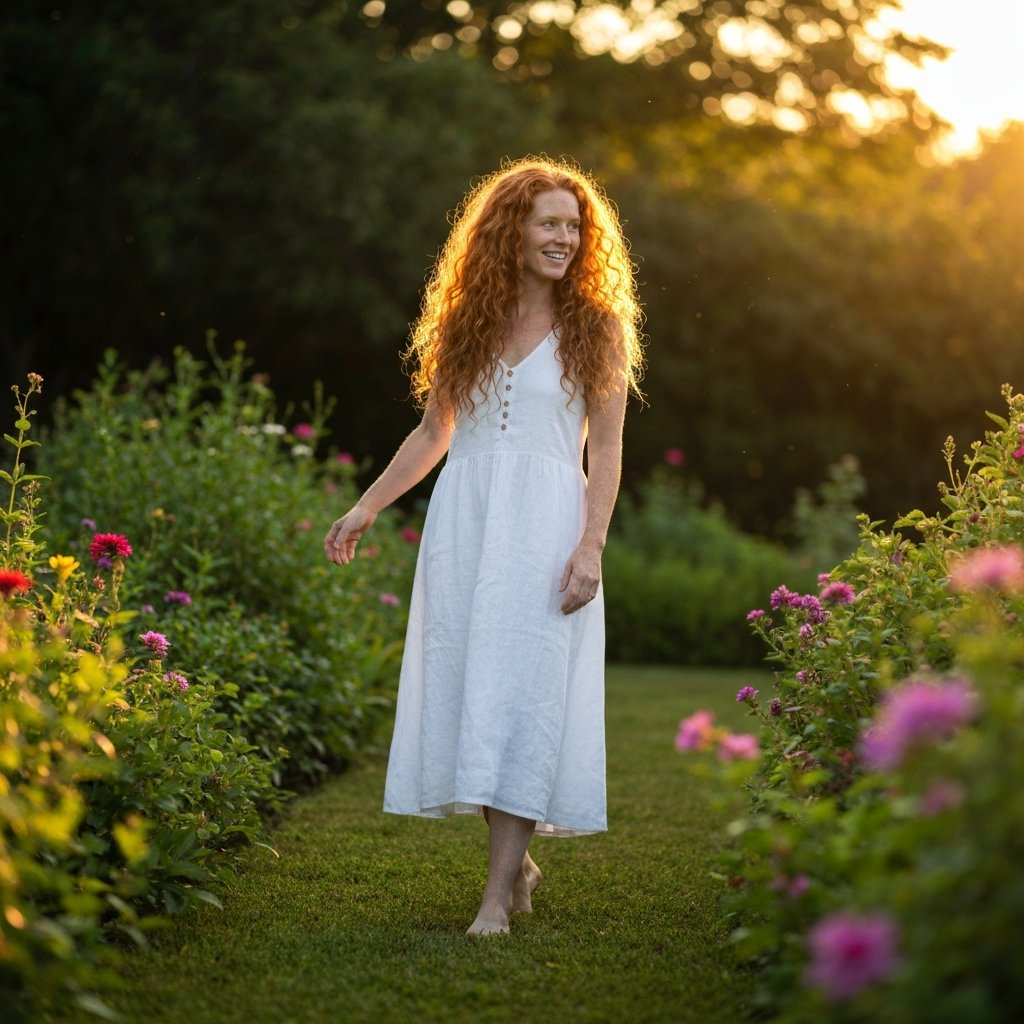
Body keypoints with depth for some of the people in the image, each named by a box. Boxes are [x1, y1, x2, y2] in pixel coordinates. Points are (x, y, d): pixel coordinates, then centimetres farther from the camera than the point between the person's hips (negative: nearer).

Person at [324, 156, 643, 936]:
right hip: (463, 518, 4)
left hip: (543, 521, -3)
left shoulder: (596, 325, 4)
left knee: (523, 693, -8)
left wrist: (591, 547, -10)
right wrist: (367, 507, 15)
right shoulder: (466, 320, 12)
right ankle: (517, 861, 18)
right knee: (466, 687, 2)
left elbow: (606, 447, 0)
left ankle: (499, 892, -6)